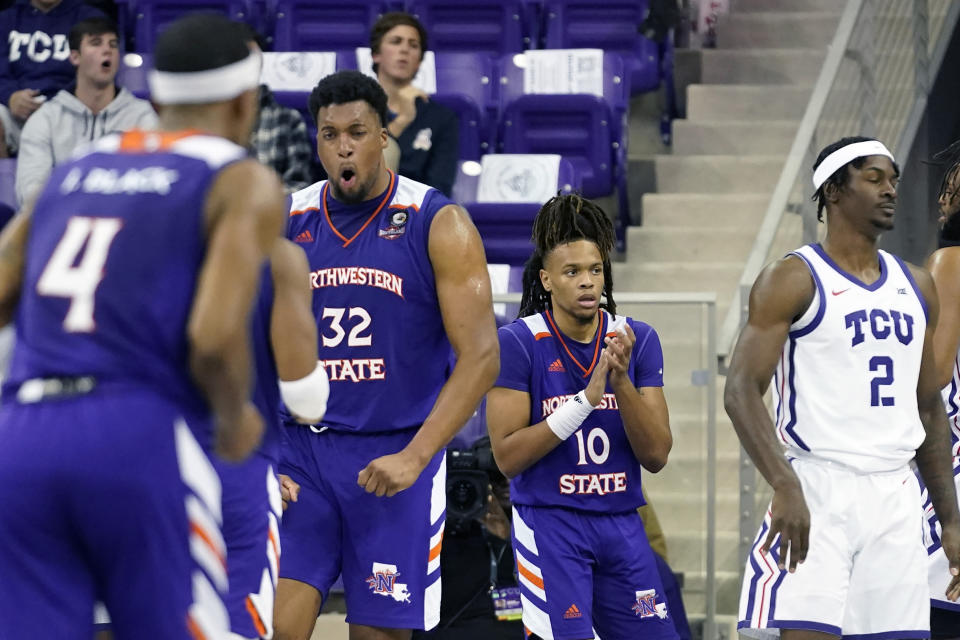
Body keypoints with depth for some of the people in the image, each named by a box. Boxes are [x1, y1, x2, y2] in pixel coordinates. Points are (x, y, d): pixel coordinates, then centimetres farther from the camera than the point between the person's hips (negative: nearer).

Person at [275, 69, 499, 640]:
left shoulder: (439, 225, -5)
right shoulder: (284, 224, 5)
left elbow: (481, 357, -10)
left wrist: (414, 458, -19)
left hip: (397, 456, -2)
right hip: (302, 449, 2)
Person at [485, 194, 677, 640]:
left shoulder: (638, 340, 4)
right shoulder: (517, 343, -7)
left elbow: (656, 456, -1)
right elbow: (508, 457, -13)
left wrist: (622, 382, -16)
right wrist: (586, 398, -20)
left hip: (621, 526, 5)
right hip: (550, 524, -5)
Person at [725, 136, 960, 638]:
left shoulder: (916, 287, 15)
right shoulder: (793, 280, -4)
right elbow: (741, 391, -12)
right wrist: (785, 486, -26)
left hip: (895, 501, 6)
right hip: (816, 494, -6)